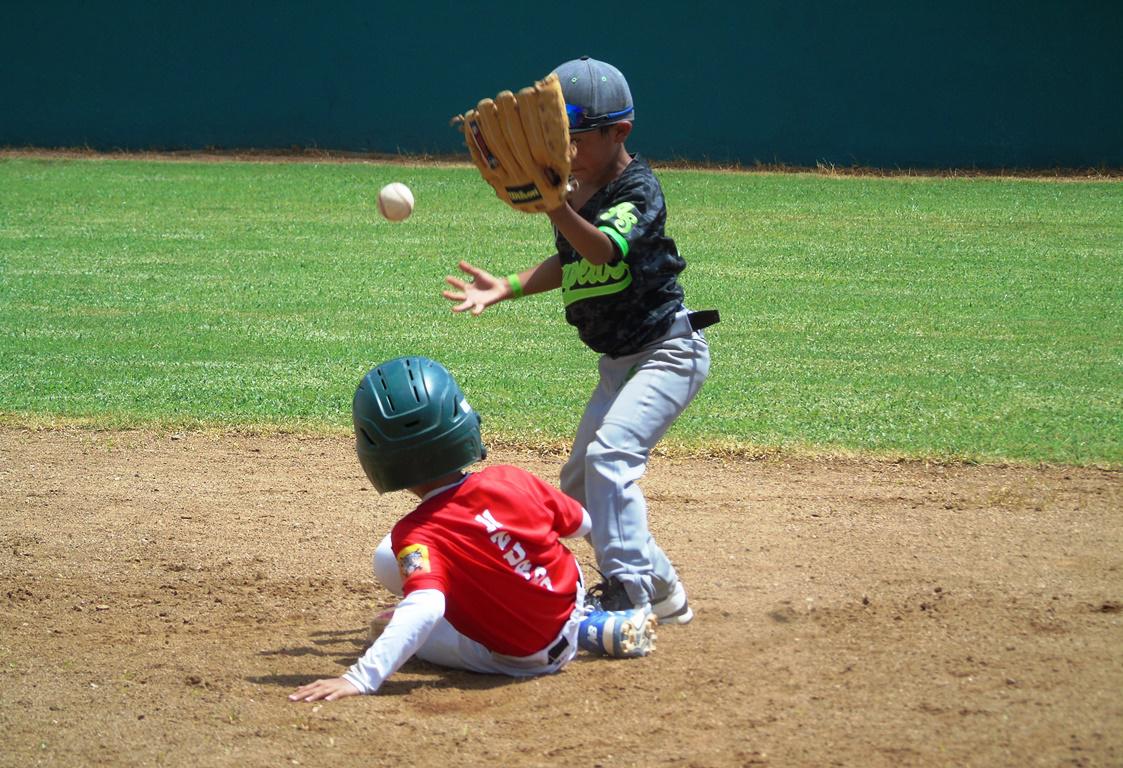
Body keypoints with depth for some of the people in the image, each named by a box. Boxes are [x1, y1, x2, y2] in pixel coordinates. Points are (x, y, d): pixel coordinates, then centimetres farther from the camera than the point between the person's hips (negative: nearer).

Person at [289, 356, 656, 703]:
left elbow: (424, 610, -44)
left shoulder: (416, 536, -27)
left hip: (516, 661, -5)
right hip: (573, 598, 5)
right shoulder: (511, 480, -14)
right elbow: (581, 523, 3)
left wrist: (362, 677, -49)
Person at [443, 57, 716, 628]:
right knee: (578, 490, 15)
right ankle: (661, 592, 28)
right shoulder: (577, 193, 3)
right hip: (618, 362, 10)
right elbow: (568, 261, 19)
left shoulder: (639, 190, -20)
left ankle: (627, 598, -30)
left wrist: (557, 209, -56)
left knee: (609, 455, -28)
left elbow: (605, 249, -40)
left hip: (668, 350, -10)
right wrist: (505, 288, 4)